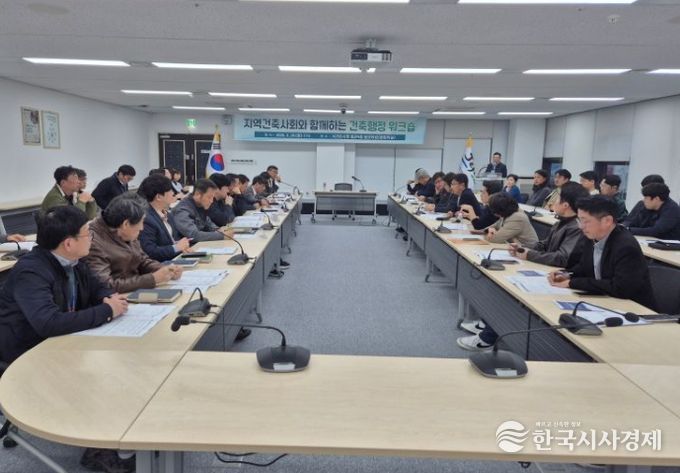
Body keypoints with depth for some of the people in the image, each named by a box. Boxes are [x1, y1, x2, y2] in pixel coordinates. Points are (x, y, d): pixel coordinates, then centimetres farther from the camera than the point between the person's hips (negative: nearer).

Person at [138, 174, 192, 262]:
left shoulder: (166, 214, 8)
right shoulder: (146, 219, -19)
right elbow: (149, 252, -23)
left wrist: (181, 246, -4)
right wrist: (177, 247, -15)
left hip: (175, 258, 8)